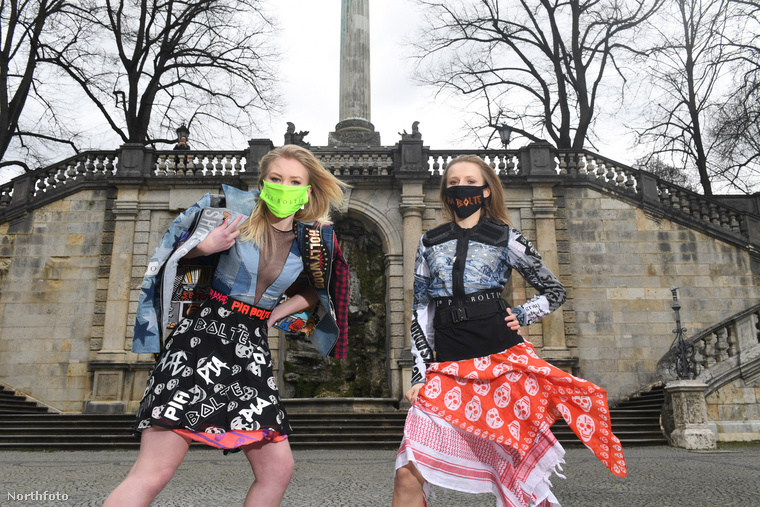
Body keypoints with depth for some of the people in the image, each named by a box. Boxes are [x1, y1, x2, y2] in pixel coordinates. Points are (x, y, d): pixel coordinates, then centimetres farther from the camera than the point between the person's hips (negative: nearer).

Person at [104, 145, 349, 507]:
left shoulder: (310, 241, 6)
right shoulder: (235, 212, -1)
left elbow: (315, 292, 24)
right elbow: (177, 253, 10)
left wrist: (277, 312, 9)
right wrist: (205, 247, -11)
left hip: (253, 348, 4)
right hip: (204, 336, -4)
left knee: (278, 470, 4)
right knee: (154, 471, -13)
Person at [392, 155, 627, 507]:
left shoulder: (506, 238, 7)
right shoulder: (429, 243, 12)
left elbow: (555, 292, 16)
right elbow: (421, 311, 10)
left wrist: (521, 316, -1)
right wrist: (419, 375, 4)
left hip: (504, 362, -1)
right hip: (449, 369, 2)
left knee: (521, 470, 5)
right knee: (408, 474, -9)